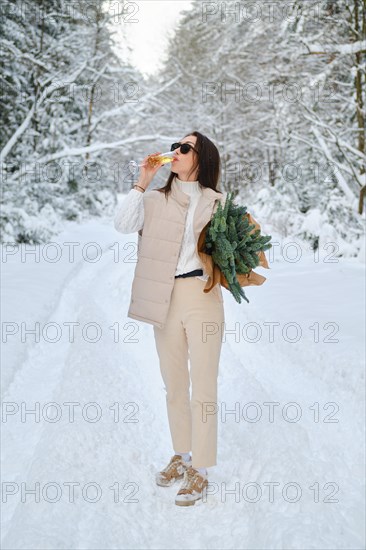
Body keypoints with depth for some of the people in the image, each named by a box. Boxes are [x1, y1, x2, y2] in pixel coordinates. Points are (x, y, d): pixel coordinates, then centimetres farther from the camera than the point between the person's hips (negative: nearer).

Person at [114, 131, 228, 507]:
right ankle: (181, 455, 30)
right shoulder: (155, 199, 9)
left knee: (203, 387, 0)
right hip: (165, 299, 3)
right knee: (174, 385, 13)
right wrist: (142, 182, -4)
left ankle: (199, 471, 9)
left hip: (202, 296, -2)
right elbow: (122, 224, -6)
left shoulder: (216, 201, 6)